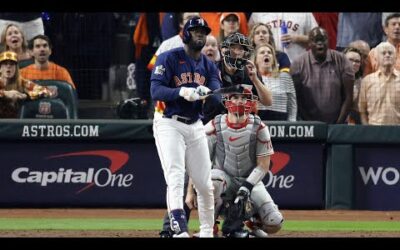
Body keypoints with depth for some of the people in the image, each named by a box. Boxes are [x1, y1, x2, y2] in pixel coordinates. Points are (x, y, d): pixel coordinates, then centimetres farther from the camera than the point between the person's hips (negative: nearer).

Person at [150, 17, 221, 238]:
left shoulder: (209, 66, 10)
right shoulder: (168, 59, -6)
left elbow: (219, 97, -3)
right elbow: (156, 91, -16)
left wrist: (207, 93, -27)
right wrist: (182, 92, -32)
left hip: (196, 126, 6)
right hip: (170, 125, -6)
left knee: (205, 184, 8)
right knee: (175, 179, -19)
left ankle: (207, 232, 22)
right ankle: (180, 230, -30)